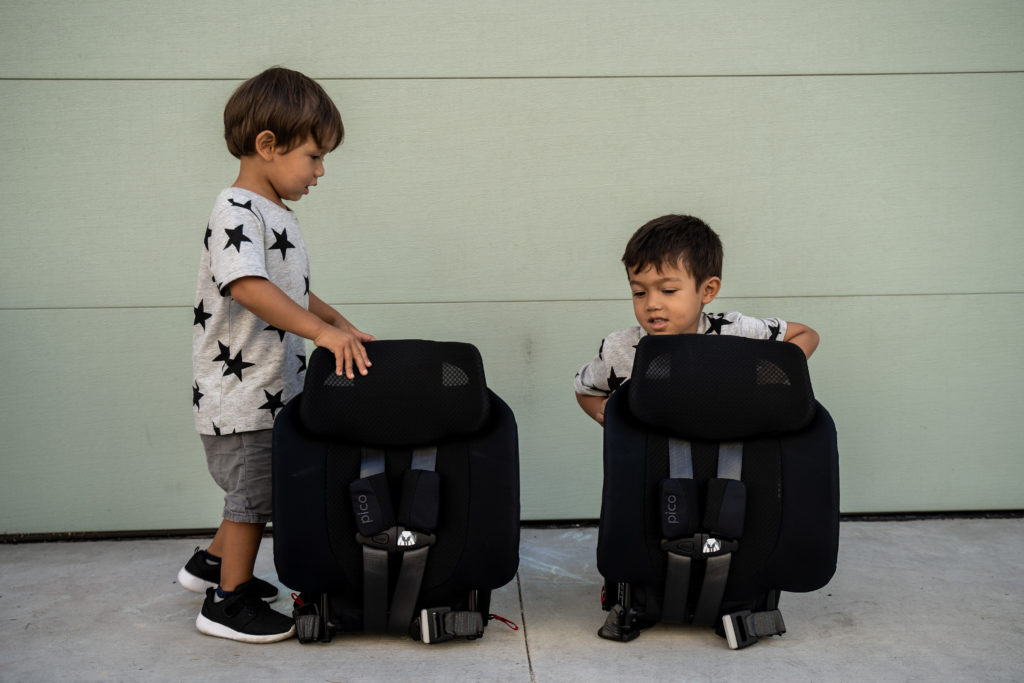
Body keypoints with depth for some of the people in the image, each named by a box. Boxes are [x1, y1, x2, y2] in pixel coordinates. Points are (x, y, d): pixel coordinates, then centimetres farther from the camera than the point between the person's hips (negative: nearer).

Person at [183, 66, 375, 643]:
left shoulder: (276, 215, 13)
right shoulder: (237, 212, -19)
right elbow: (248, 288, -34)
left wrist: (342, 324, 13)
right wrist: (322, 331, -39)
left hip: (274, 388, 10)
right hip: (241, 394, -9)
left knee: (256, 491, 21)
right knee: (253, 494, 2)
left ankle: (212, 563, 40)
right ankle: (228, 601, 16)